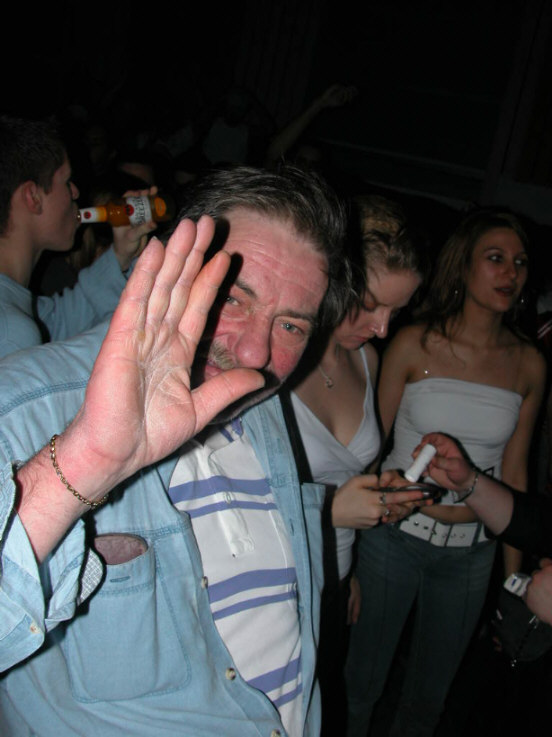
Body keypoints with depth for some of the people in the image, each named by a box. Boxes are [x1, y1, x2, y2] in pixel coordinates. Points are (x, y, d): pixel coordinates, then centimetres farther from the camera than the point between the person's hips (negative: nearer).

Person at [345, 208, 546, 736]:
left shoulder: (528, 365, -2)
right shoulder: (415, 344, -10)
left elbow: (513, 471, 6)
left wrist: (513, 575, 8)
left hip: (472, 553, 3)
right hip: (396, 536, -2)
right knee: (362, 683, 13)